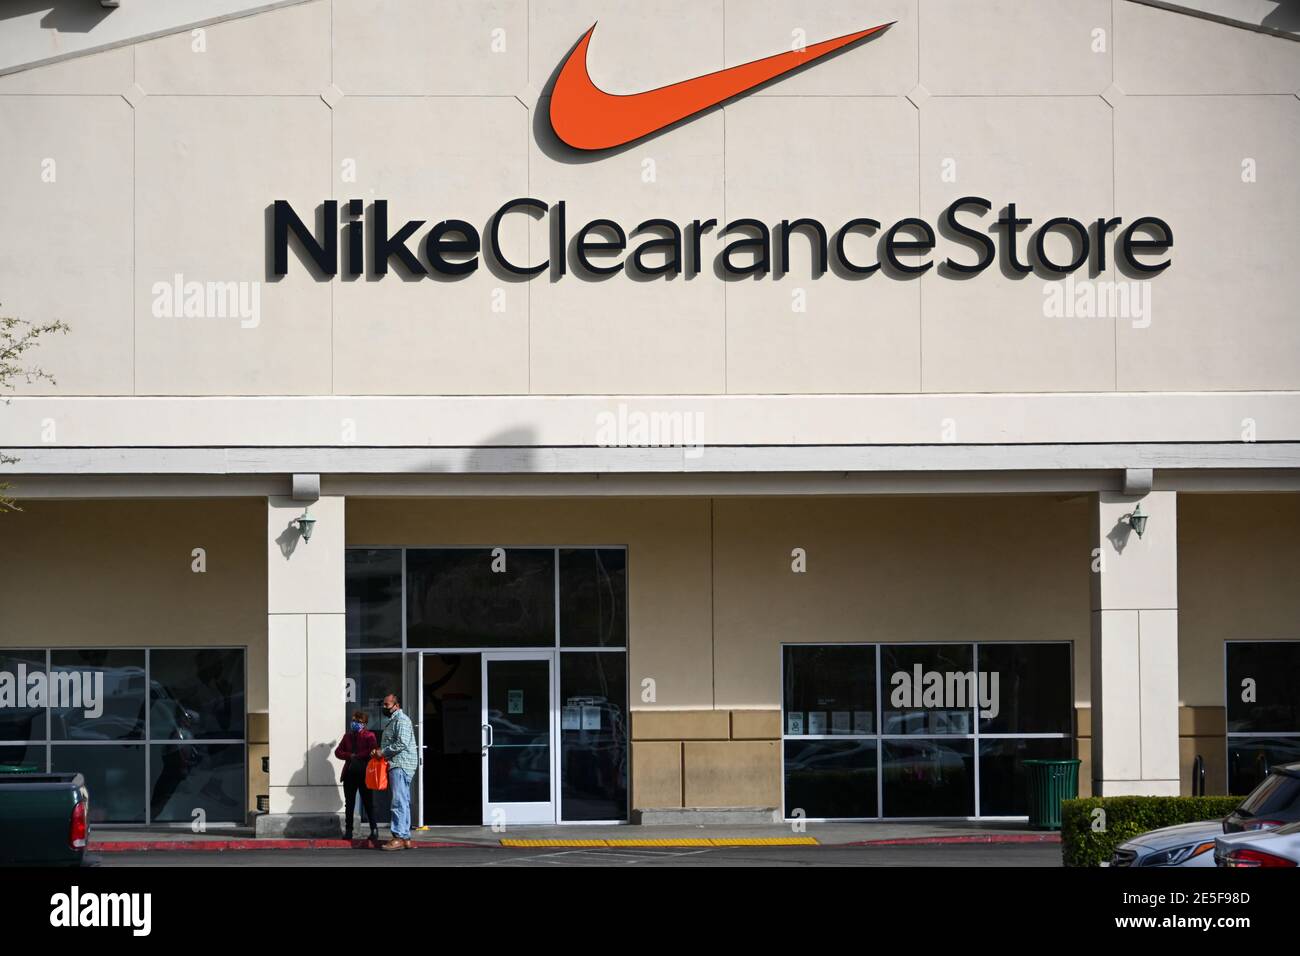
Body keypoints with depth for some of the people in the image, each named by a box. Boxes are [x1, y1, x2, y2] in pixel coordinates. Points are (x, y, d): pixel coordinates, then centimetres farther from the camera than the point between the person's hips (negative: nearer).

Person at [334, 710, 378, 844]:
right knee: (349, 803, 6)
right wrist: (350, 756, -7)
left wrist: (357, 756, -13)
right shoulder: (347, 736, 15)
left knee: (368, 803, -5)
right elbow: (338, 751, 10)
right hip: (350, 773, 5)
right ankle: (349, 831, 10)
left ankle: (374, 830, -4)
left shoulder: (369, 736, 0)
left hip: (364, 773, -5)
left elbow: (372, 751, -14)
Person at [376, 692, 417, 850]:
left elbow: (402, 743, -21)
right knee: (403, 802, 9)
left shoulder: (401, 720, -10)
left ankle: (399, 837, -19)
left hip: (401, 765, -11)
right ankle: (406, 838, 11)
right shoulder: (392, 721, 23)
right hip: (395, 766, 11)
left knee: (399, 802, -14)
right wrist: (381, 752, 14)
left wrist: (383, 751, -14)